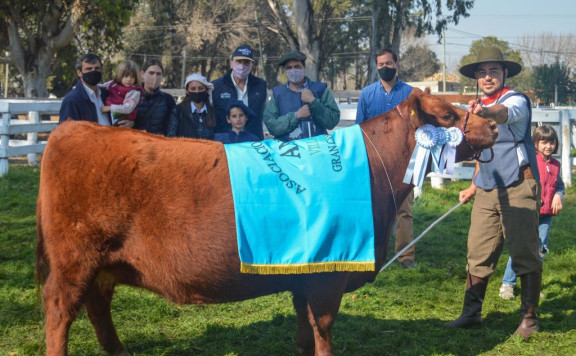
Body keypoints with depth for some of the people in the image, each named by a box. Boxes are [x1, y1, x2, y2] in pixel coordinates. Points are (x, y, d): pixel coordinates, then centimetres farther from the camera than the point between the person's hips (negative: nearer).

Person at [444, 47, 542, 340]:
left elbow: (506, 114, -34)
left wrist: (486, 112, -55)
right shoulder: (476, 109, 15)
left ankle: (529, 318, 4)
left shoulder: (516, 101, -8)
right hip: (487, 193, 7)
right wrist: (473, 186, 24)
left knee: (525, 254, -3)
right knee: (478, 255, 6)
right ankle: (471, 314, 12)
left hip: (518, 189, -7)